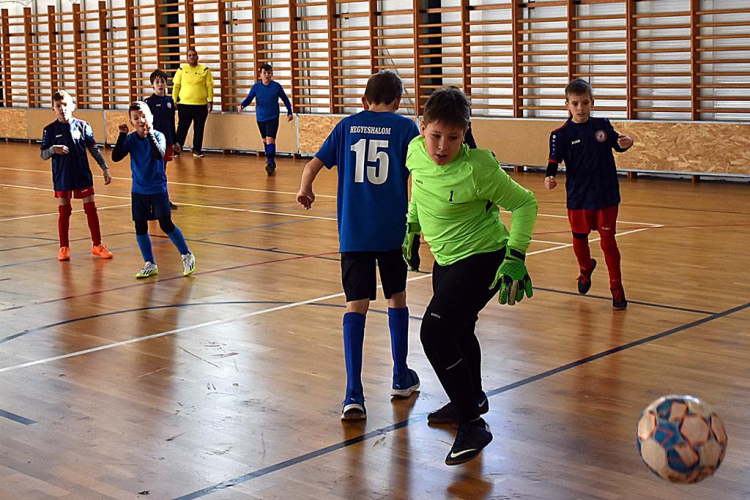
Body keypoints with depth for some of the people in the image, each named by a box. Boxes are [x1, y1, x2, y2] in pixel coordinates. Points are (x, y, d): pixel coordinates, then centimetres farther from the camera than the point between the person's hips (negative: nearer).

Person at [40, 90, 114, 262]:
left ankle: (97, 245, 14)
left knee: (91, 209, 4)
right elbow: (43, 155, -2)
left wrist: (104, 168, 0)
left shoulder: (83, 126, -3)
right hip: (62, 177, 0)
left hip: (83, 175, 1)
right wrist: (53, 149, -23)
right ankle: (64, 247, 19)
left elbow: (94, 149, 3)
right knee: (64, 211, 7)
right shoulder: (50, 130, -4)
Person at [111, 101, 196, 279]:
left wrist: (149, 133, -34)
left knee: (166, 225, -6)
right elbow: (116, 157, -12)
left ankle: (187, 255, 14)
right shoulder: (130, 139, -2)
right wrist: (122, 135, -18)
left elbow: (160, 155, -29)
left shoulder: (158, 136, -11)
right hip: (138, 191, 4)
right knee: (140, 228, 6)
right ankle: (150, 265, 19)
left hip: (158, 189, -4)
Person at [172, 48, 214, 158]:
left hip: (201, 105, 0)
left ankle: (197, 150, 14)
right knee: (182, 128, 3)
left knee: (199, 129, 5)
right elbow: (176, 86, 7)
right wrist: (174, 101, 2)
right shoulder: (181, 70, 6)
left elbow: (209, 86, 4)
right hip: (184, 105, 0)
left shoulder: (205, 70, 4)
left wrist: (210, 101, -1)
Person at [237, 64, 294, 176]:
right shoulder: (256, 86, -2)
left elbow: (285, 99, 5)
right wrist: (242, 106, -24)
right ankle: (269, 159, 27)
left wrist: (289, 112, 2)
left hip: (273, 118, -4)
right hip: (260, 118, 4)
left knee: (270, 139, -17)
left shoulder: (276, 86, -6)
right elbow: (249, 98, -5)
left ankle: (271, 163, -21)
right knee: (265, 140, 14)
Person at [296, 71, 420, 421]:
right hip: (393, 231, -1)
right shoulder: (405, 127, 1)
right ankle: (401, 377, 30)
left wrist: (305, 190, 27)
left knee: (356, 304, -3)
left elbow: (314, 164, 7)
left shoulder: (347, 126, 8)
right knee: (397, 297, 18)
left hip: (353, 231, 1)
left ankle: (353, 394, -13)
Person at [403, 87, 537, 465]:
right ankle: (472, 399, 50)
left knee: (435, 332, -19)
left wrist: (516, 257, -23)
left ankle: (472, 425, -9)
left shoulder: (476, 168, -29)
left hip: (483, 258, -8)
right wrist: (413, 228, 16)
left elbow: (525, 203, -17)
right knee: (458, 331, 25)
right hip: (447, 259, 8)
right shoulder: (416, 150, -10)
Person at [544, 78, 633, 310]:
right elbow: (554, 162, -9)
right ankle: (586, 269, 46)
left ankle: (616, 287, 13)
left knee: (608, 241, 1)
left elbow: (617, 145, 12)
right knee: (579, 240, 14)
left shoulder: (603, 125, -2)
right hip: (578, 197, 0)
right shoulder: (561, 134, -8)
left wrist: (626, 143, -11)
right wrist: (549, 178, -30)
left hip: (606, 196, 0)